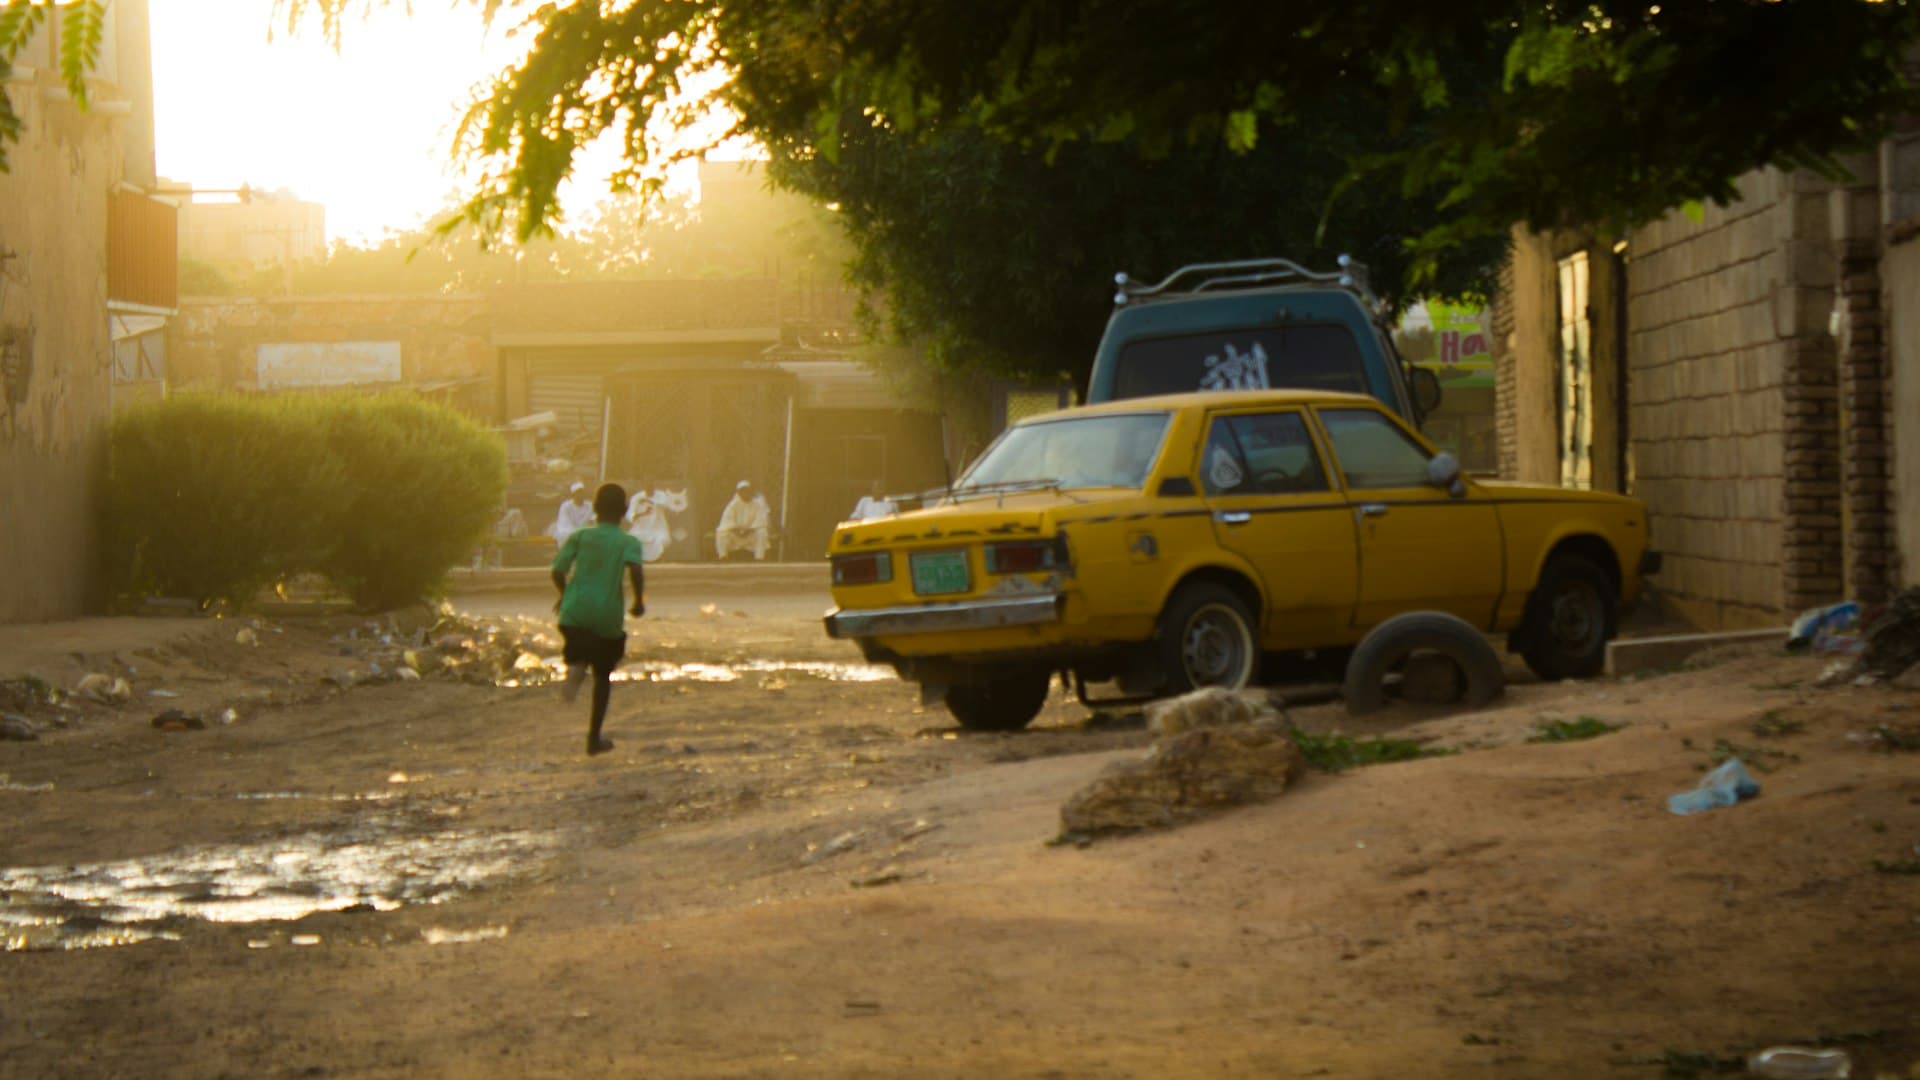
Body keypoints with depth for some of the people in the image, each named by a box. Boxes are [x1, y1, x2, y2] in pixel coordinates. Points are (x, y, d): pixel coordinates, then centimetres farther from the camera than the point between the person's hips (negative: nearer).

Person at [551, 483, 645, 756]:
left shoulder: (579, 537, 5)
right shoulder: (629, 543, 0)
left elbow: (558, 572, 0)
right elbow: (636, 570, -19)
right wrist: (639, 601, -3)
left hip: (575, 613, 0)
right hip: (608, 618, 0)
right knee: (603, 675, 16)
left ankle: (575, 665, -23)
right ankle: (594, 739, 16)